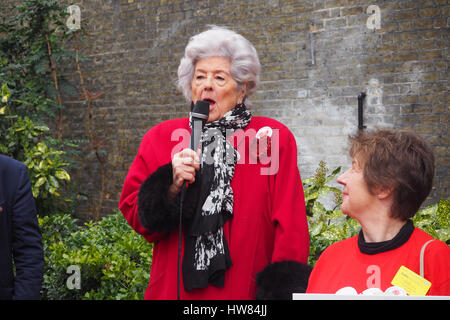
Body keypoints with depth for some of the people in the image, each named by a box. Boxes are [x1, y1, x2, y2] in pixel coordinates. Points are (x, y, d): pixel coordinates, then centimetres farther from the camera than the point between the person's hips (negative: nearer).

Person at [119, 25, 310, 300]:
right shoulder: (161, 137, 5)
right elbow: (133, 213, 3)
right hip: (174, 289, 2)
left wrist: (282, 286, -12)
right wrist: (171, 186, -13)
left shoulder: (274, 138, -1)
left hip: (247, 288, -1)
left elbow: (290, 225, -4)